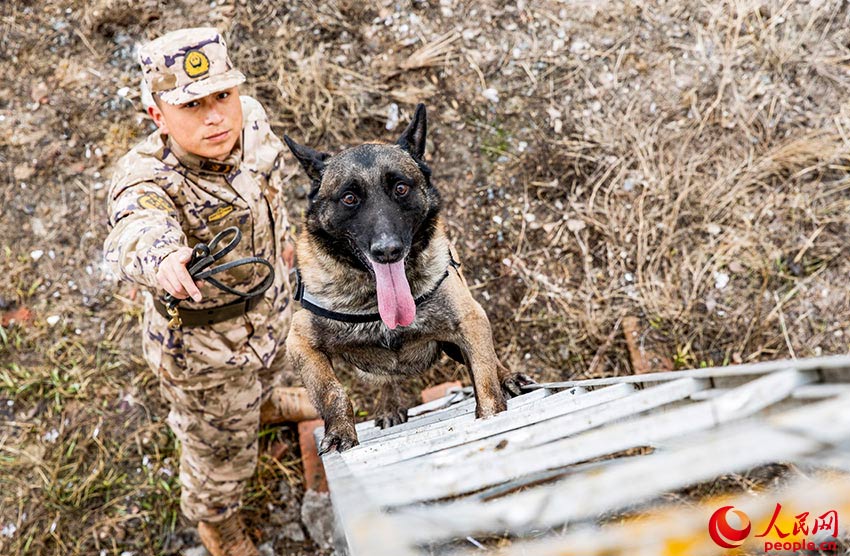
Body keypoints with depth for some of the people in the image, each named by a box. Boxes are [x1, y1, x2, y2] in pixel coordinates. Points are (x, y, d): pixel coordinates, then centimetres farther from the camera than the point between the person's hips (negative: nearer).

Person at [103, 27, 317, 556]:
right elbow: (134, 232, -60)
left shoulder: (251, 119, -18)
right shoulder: (148, 180, -38)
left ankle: (263, 403, 78)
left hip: (270, 296, 6)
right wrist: (161, 258, -83)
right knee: (222, 446, 19)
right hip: (202, 339, -6)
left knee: (270, 366, 39)